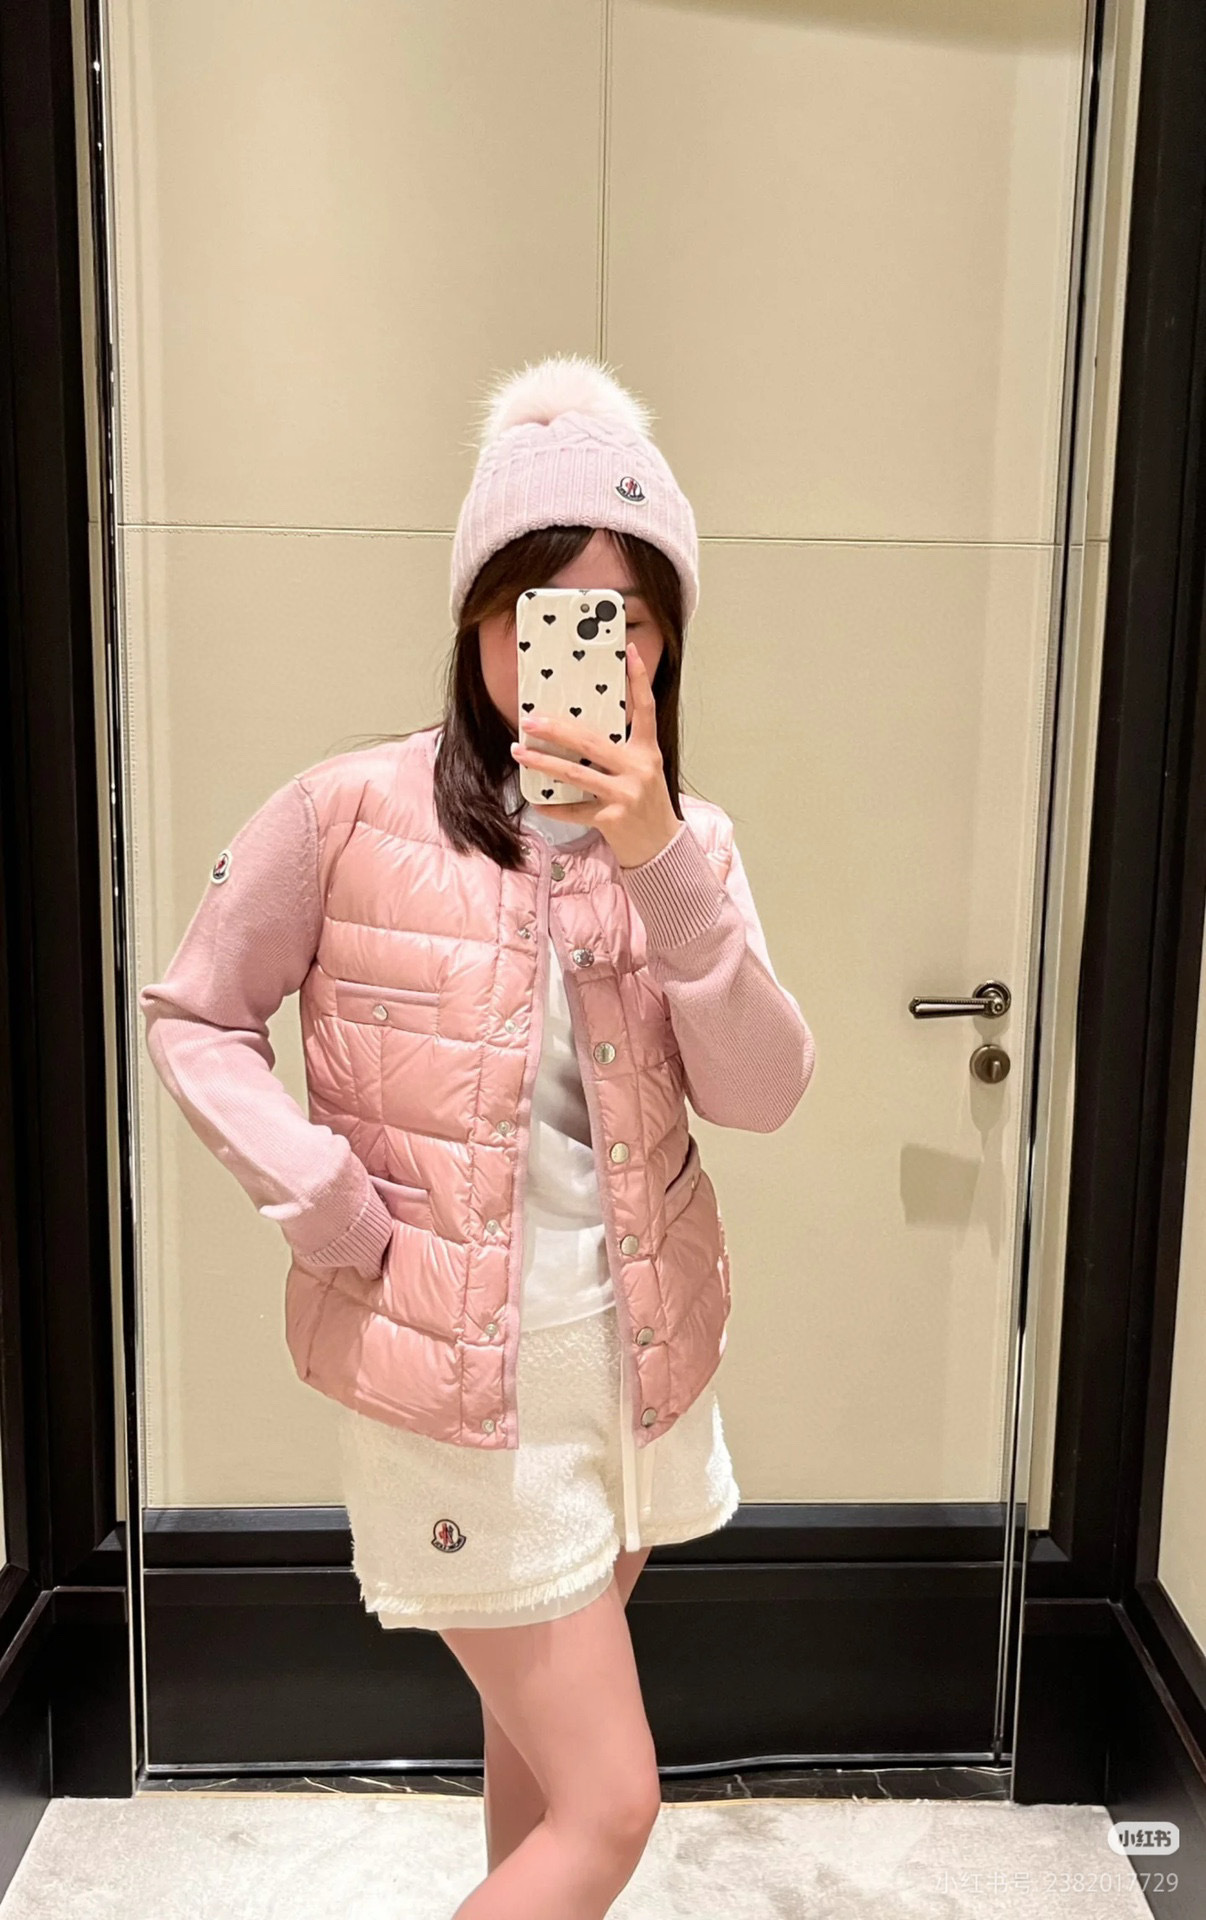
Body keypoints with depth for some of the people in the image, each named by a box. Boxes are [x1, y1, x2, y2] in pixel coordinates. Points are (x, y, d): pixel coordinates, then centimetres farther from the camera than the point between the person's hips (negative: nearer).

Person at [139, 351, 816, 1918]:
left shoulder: (685, 838, -2)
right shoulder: (352, 814, -14)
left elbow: (760, 1094, -13)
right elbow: (195, 1020, -4)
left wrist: (661, 865, -26)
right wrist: (339, 1217, -15)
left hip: (636, 1359, 5)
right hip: (458, 1381, -4)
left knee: (541, 1736, 25)